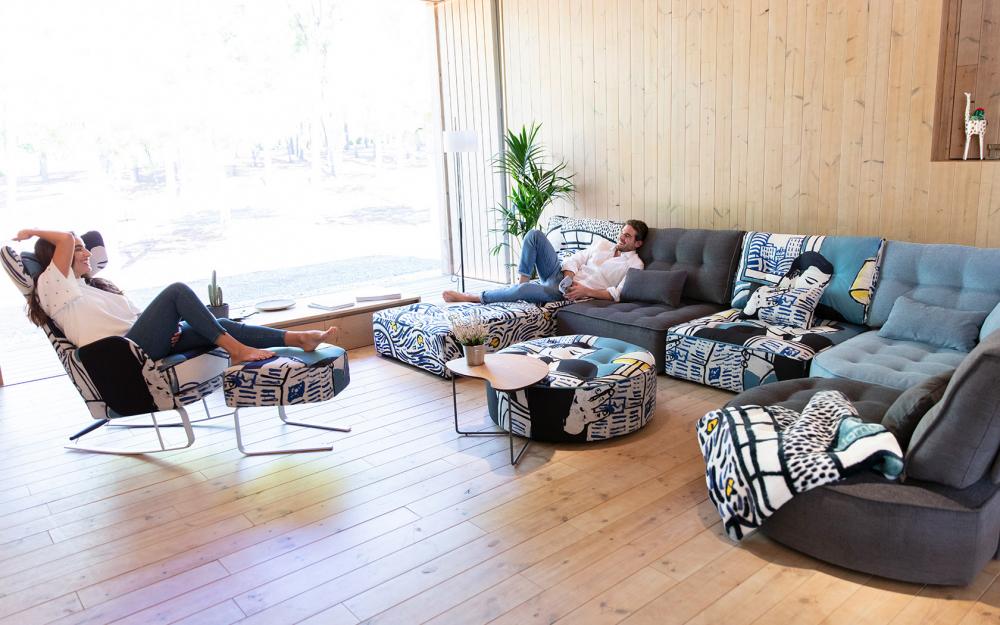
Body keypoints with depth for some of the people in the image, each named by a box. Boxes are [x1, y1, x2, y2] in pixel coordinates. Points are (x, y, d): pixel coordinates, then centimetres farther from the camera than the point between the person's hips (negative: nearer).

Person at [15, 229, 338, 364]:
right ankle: (236, 351, -24)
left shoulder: (95, 286, 30)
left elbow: (139, 317, 21)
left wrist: (170, 323, 2)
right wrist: (34, 232, 6)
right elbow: (66, 239, -10)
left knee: (221, 326, -8)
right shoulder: (51, 284, 6)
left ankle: (297, 339, -15)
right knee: (177, 290, -21)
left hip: (142, 344, 8)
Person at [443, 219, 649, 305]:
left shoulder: (635, 264, 2)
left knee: (526, 291, -32)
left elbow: (616, 294, -11)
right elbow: (575, 259, 12)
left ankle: (470, 297, -21)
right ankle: (523, 280, -11)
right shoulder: (602, 244, 20)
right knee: (535, 235, -14)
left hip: (568, 293, -6)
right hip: (560, 274, 6)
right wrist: (569, 278, -9)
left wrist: (586, 291, -21)